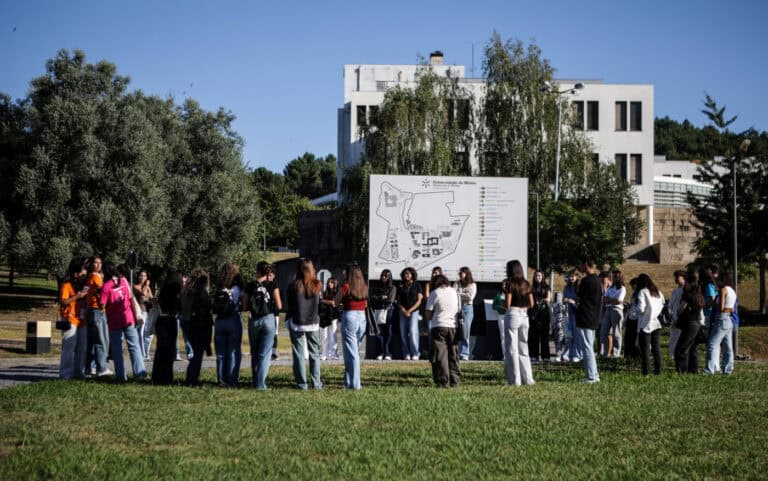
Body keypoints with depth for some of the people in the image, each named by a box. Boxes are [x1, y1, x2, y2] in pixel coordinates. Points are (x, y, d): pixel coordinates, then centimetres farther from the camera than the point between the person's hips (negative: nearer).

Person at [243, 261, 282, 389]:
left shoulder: (250, 286, 0)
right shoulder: (272, 286, -5)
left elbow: (244, 307, 0)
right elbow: (279, 306, -7)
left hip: (254, 321, 2)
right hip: (268, 319, -2)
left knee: (254, 353, 17)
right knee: (265, 353, -1)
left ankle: (256, 382, 20)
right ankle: (260, 384, -10)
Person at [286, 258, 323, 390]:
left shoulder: (293, 286, -10)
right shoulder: (317, 285, -5)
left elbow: (287, 306, -3)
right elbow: (319, 303, 6)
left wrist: (288, 320, 12)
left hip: (297, 324, -2)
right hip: (313, 324, 2)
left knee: (299, 354, 4)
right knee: (314, 354, 12)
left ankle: (301, 383, 3)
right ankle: (316, 383, 10)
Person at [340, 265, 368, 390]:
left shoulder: (346, 287, -9)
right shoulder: (365, 288, 5)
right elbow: (366, 304, 13)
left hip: (349, 316, -5)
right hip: (362, 317, 5)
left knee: (351, 352, -2)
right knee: (356, 350, 16)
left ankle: (354, 383, -4)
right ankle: (349, 380, 22)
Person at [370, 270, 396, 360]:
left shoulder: (392, 288, 7)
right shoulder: (376, 288, 16)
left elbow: (390, 300, -4)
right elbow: (372, 298, 3)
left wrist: (378, 299, 2)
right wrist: (383, 297, -6)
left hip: (388, 311, -2)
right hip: (378, 311, 2)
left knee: (388, 333, -4)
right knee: (380, 333, -3)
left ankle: (387, 354, -4)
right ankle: (381, 353, -1)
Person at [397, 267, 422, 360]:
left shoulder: (416, 286, 5)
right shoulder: (401, 287, 13)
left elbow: (419, 301, 1)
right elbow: (398, 301, 12)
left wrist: (409, 310, -8)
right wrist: (403, 310, -6)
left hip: (414, 311, -3)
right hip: (403, 312, 3)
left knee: (413, 331, -16)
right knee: (403, 333, -2)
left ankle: (415, 354, -12)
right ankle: (406, 354, 2)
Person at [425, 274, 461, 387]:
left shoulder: (434, 293, -1)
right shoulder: (455, 293, 12)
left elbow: (428, 316, -2)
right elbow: (459, 311, 15)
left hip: (439, 327, -4)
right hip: (453, 327, 4)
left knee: (440, 356, -2)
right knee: (453, 356, 11)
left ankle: (443, 381, -9)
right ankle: (454, 381, 9)